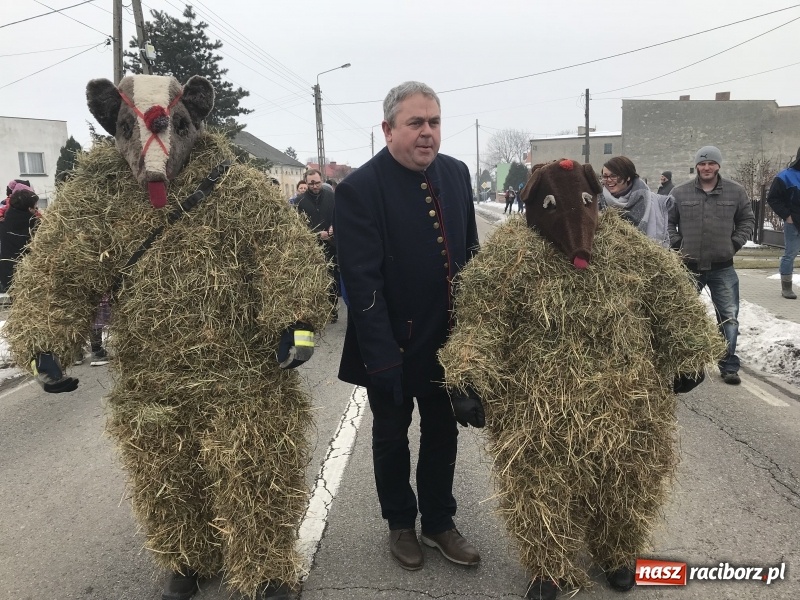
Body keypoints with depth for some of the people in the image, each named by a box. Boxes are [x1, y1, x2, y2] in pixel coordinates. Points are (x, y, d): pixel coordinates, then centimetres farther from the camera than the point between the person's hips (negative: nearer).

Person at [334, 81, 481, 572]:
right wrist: (381, 354, -23)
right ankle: (401, 524, 38)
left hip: (448, 338, 5)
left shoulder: (456, 172, 1)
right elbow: (363, 281, -20)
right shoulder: (359, 188, -17)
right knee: (392, 437, 16)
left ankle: (439, 523, 39)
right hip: (393, 344, -5)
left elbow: (471, 251, 8)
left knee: (443, 434, 18)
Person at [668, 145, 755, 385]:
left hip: (723, 267, 1)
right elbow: (667, 221, 7)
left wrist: (735, 243, -1)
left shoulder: (736, 191, 2)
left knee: (729, 317, 3)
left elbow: (748, 220, 11)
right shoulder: (679, 192, -2)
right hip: (689, 266, 0)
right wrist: (677, 244, -3)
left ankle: (729, 367, 14)